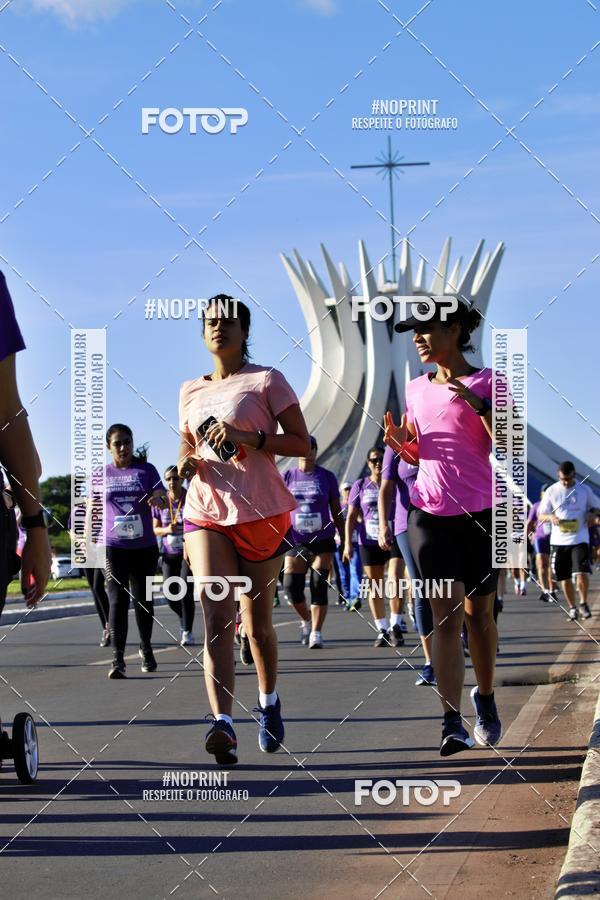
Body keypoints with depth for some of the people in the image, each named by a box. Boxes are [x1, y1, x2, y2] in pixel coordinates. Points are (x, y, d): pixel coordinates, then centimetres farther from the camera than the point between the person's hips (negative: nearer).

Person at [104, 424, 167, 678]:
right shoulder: (101, 474, 7)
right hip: (113, 547, -1)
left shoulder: (146, 470, 4)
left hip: (145, 546, 1)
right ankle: (118, 659, -14)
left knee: (143, 599, 9)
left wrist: (159, 499, -30)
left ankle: (146, 649, 30)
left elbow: (163, 498, -6)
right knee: (117, 600, -10)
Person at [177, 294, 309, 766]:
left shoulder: (267, 381, 0)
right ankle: (223, 724, -30)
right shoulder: (190, 391, 13)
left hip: (261, 514, -2)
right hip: (206, 513, 2)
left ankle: (269, 701, 36)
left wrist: (248, 438, -17)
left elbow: (302, 443, -3)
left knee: (257, 620, 9)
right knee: (216, 613, -18)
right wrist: (187, 461, 1)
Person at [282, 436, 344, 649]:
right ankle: (306, 620, 23)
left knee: (319, 586, -4)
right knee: (291, 586, -4)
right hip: (296, 542, 1)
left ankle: (316, 633, 2)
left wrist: (344, 540, 4)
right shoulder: (287, 477, 5)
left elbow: (336, 512, 7)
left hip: (323, 540, -1)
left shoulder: (327, 477, 4)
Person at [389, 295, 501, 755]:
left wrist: (478, 403, -24)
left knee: (479, 613, 8)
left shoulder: (487, 383, -4)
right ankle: (453, 722, -15)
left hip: (479, 512, -2)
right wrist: (399, 444, -2)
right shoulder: (417, 389, 11)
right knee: (446, 614, -8)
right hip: (430, 513, 2)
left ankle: (485, 698, 31)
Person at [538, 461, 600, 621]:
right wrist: (551, 517, -16)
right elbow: (541, 515, 7)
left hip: (580, 540, -1)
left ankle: (583, 603, 5)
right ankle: (572, 607, 24)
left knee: (582, 573, -17)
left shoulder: (585, 490, 2)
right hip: (558, 541, 1)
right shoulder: (552, 491, 2)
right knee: (565, 578, 6)